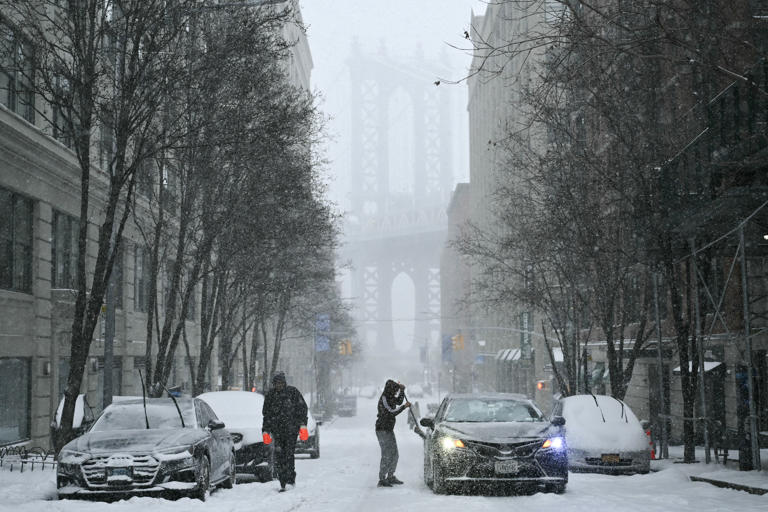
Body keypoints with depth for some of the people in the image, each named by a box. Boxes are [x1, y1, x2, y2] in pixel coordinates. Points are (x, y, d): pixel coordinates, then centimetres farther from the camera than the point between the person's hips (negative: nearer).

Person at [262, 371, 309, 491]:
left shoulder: (293, 392, 2)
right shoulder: (270, 395, 11)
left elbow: (302, 408, 2)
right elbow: (266, 413, 19)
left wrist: (303, 425, -8)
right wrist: (265, 431, 15)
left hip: (291, 428, -3)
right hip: (277, 430, 3)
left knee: (289, 454, -9)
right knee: (279, 455, -4)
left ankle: (290, 479, 0)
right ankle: (283, 483, 0)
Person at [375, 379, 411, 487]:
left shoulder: (390, 397, 11)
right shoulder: (384, 398, -16)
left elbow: (399, 401, 28)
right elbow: (391, 412, -19)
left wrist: (402, 390, 14)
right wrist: (404, 407, -12)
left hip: (389, 430, 10)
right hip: (382, 430, -10)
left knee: (394, 455, 14)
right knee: (386, 456, -11)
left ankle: (391, 477, 25)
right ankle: (382, 480, -7)